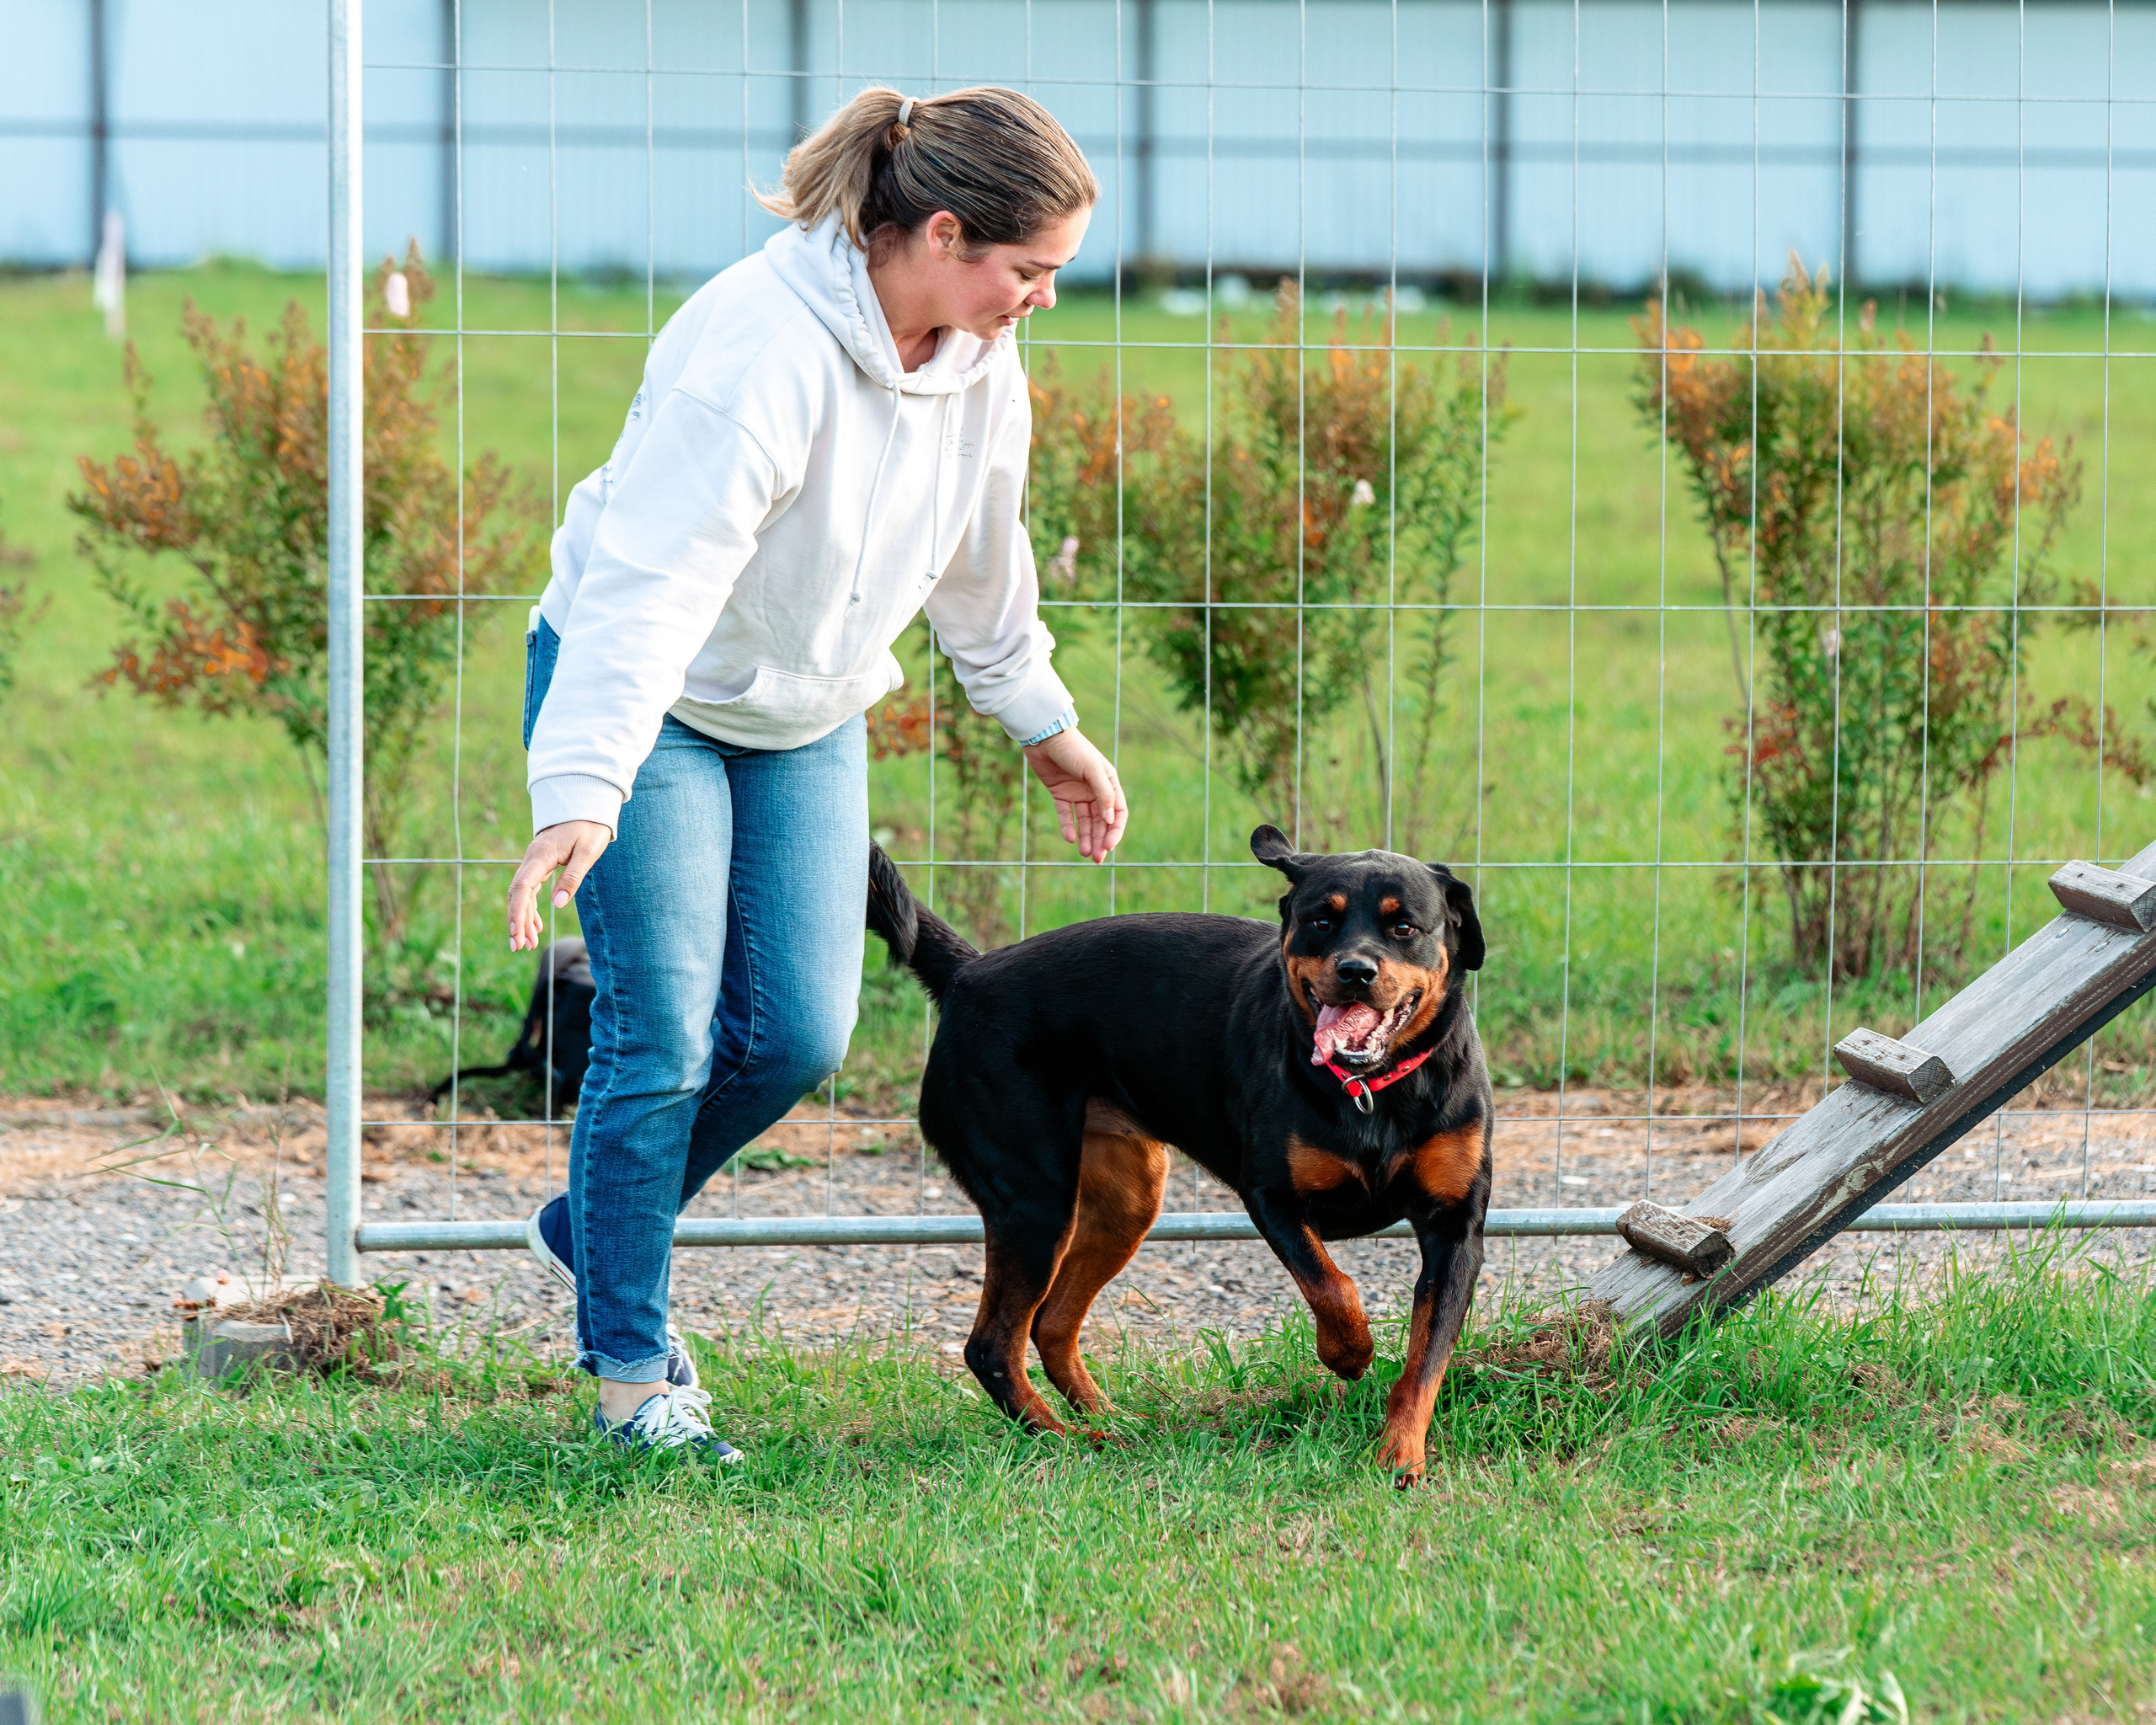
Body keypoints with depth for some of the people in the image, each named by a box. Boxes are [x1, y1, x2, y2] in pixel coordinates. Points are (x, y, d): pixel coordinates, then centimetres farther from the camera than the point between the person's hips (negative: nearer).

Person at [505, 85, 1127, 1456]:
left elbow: (981, 559, 13)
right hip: (645, 701, -7)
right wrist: (581, 799, -49)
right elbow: (651, 582, -40)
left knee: (800, 1036, 1)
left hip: (808, 718, 7)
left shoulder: (978, 360, -6)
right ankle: (632, 1377, 3)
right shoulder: (759, 353, -32)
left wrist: (1046, 725, 23)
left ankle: (591, 1233, 25)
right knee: (664, 1037, -9)